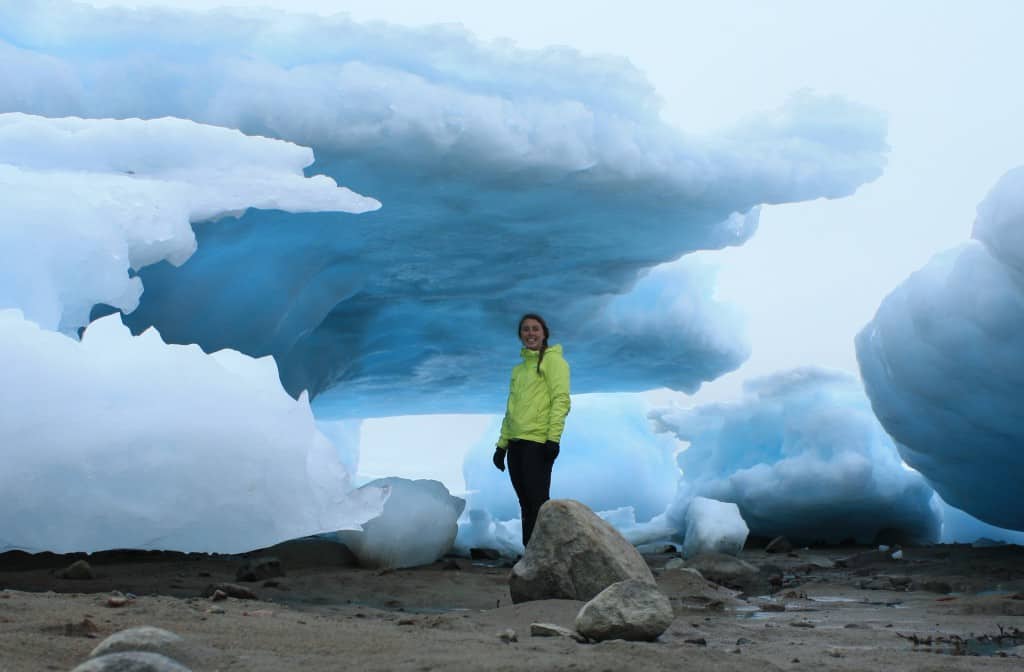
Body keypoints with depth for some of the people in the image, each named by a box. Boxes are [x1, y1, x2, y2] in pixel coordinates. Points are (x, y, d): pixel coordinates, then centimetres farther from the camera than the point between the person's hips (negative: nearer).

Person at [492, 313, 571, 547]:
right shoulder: (519, 368, 23)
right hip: (516, 443, 8)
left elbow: (561, 400, -9)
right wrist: (502, 444, 17)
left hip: (538, 441, -8)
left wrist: (553, 438, -19)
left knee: (538, 502, -12)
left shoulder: (552, 359, 1)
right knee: (526, 504, 7)